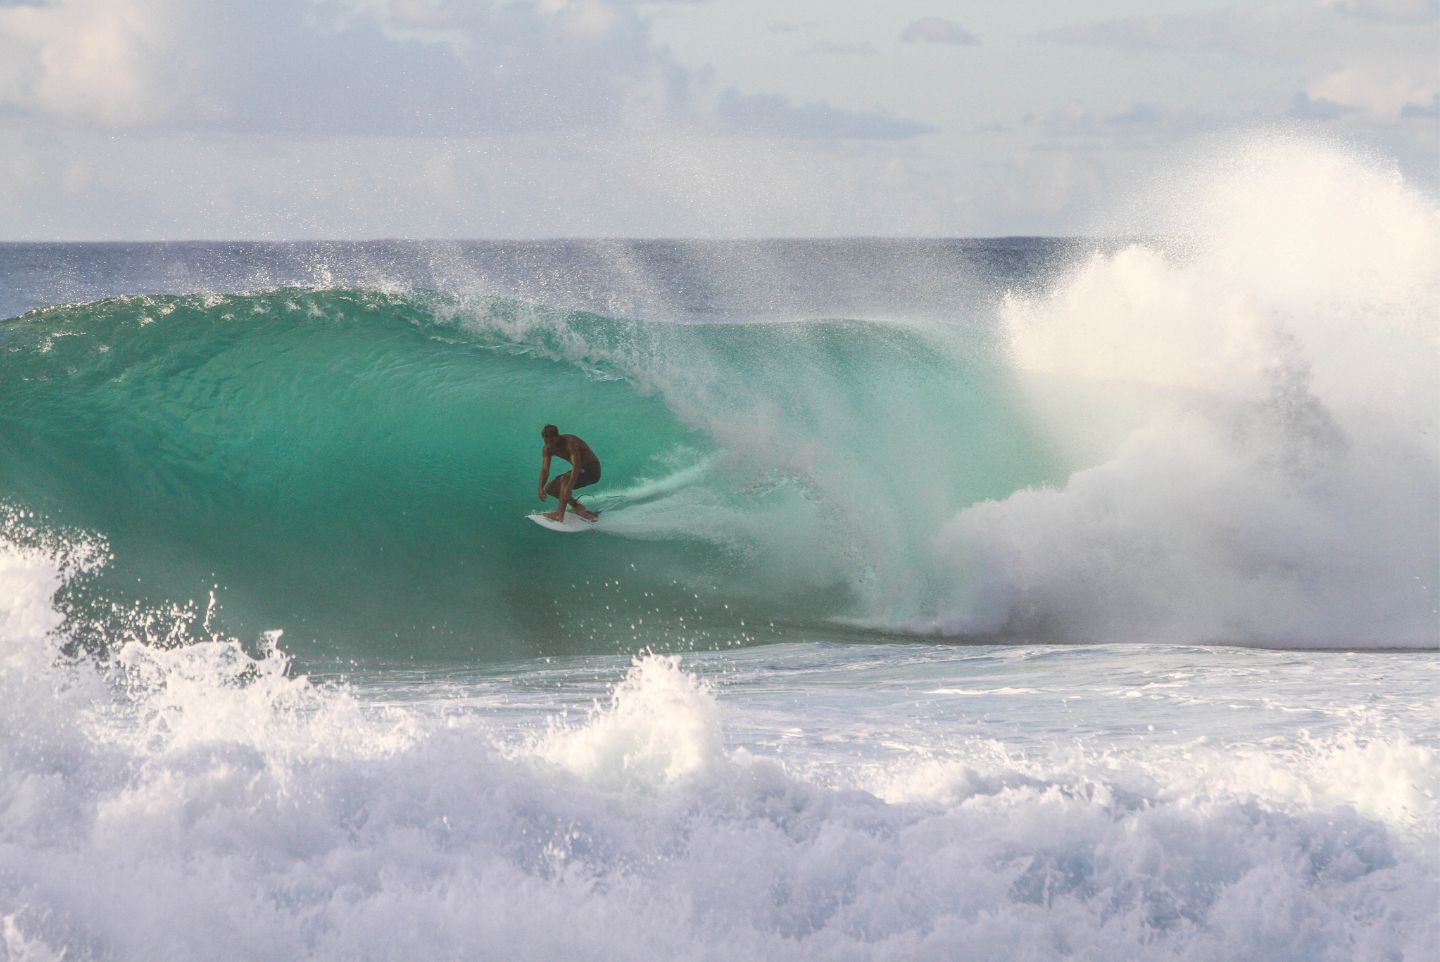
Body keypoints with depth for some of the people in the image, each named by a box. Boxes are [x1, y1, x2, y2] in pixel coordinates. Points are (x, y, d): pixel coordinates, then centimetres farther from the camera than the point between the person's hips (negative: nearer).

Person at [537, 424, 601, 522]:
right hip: (581, 470, 8)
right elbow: (545, 469, -7)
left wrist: (569, 488, -46)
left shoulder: (570, 442, -28)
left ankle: (560, 514, -36)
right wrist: (541, 488, -24)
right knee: (550, 488, 0)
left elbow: (576, 466, -37)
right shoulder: (547, 449, -4)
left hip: (592, 470, -8)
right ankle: (578, 507, 6)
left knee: (565, 479, -33)